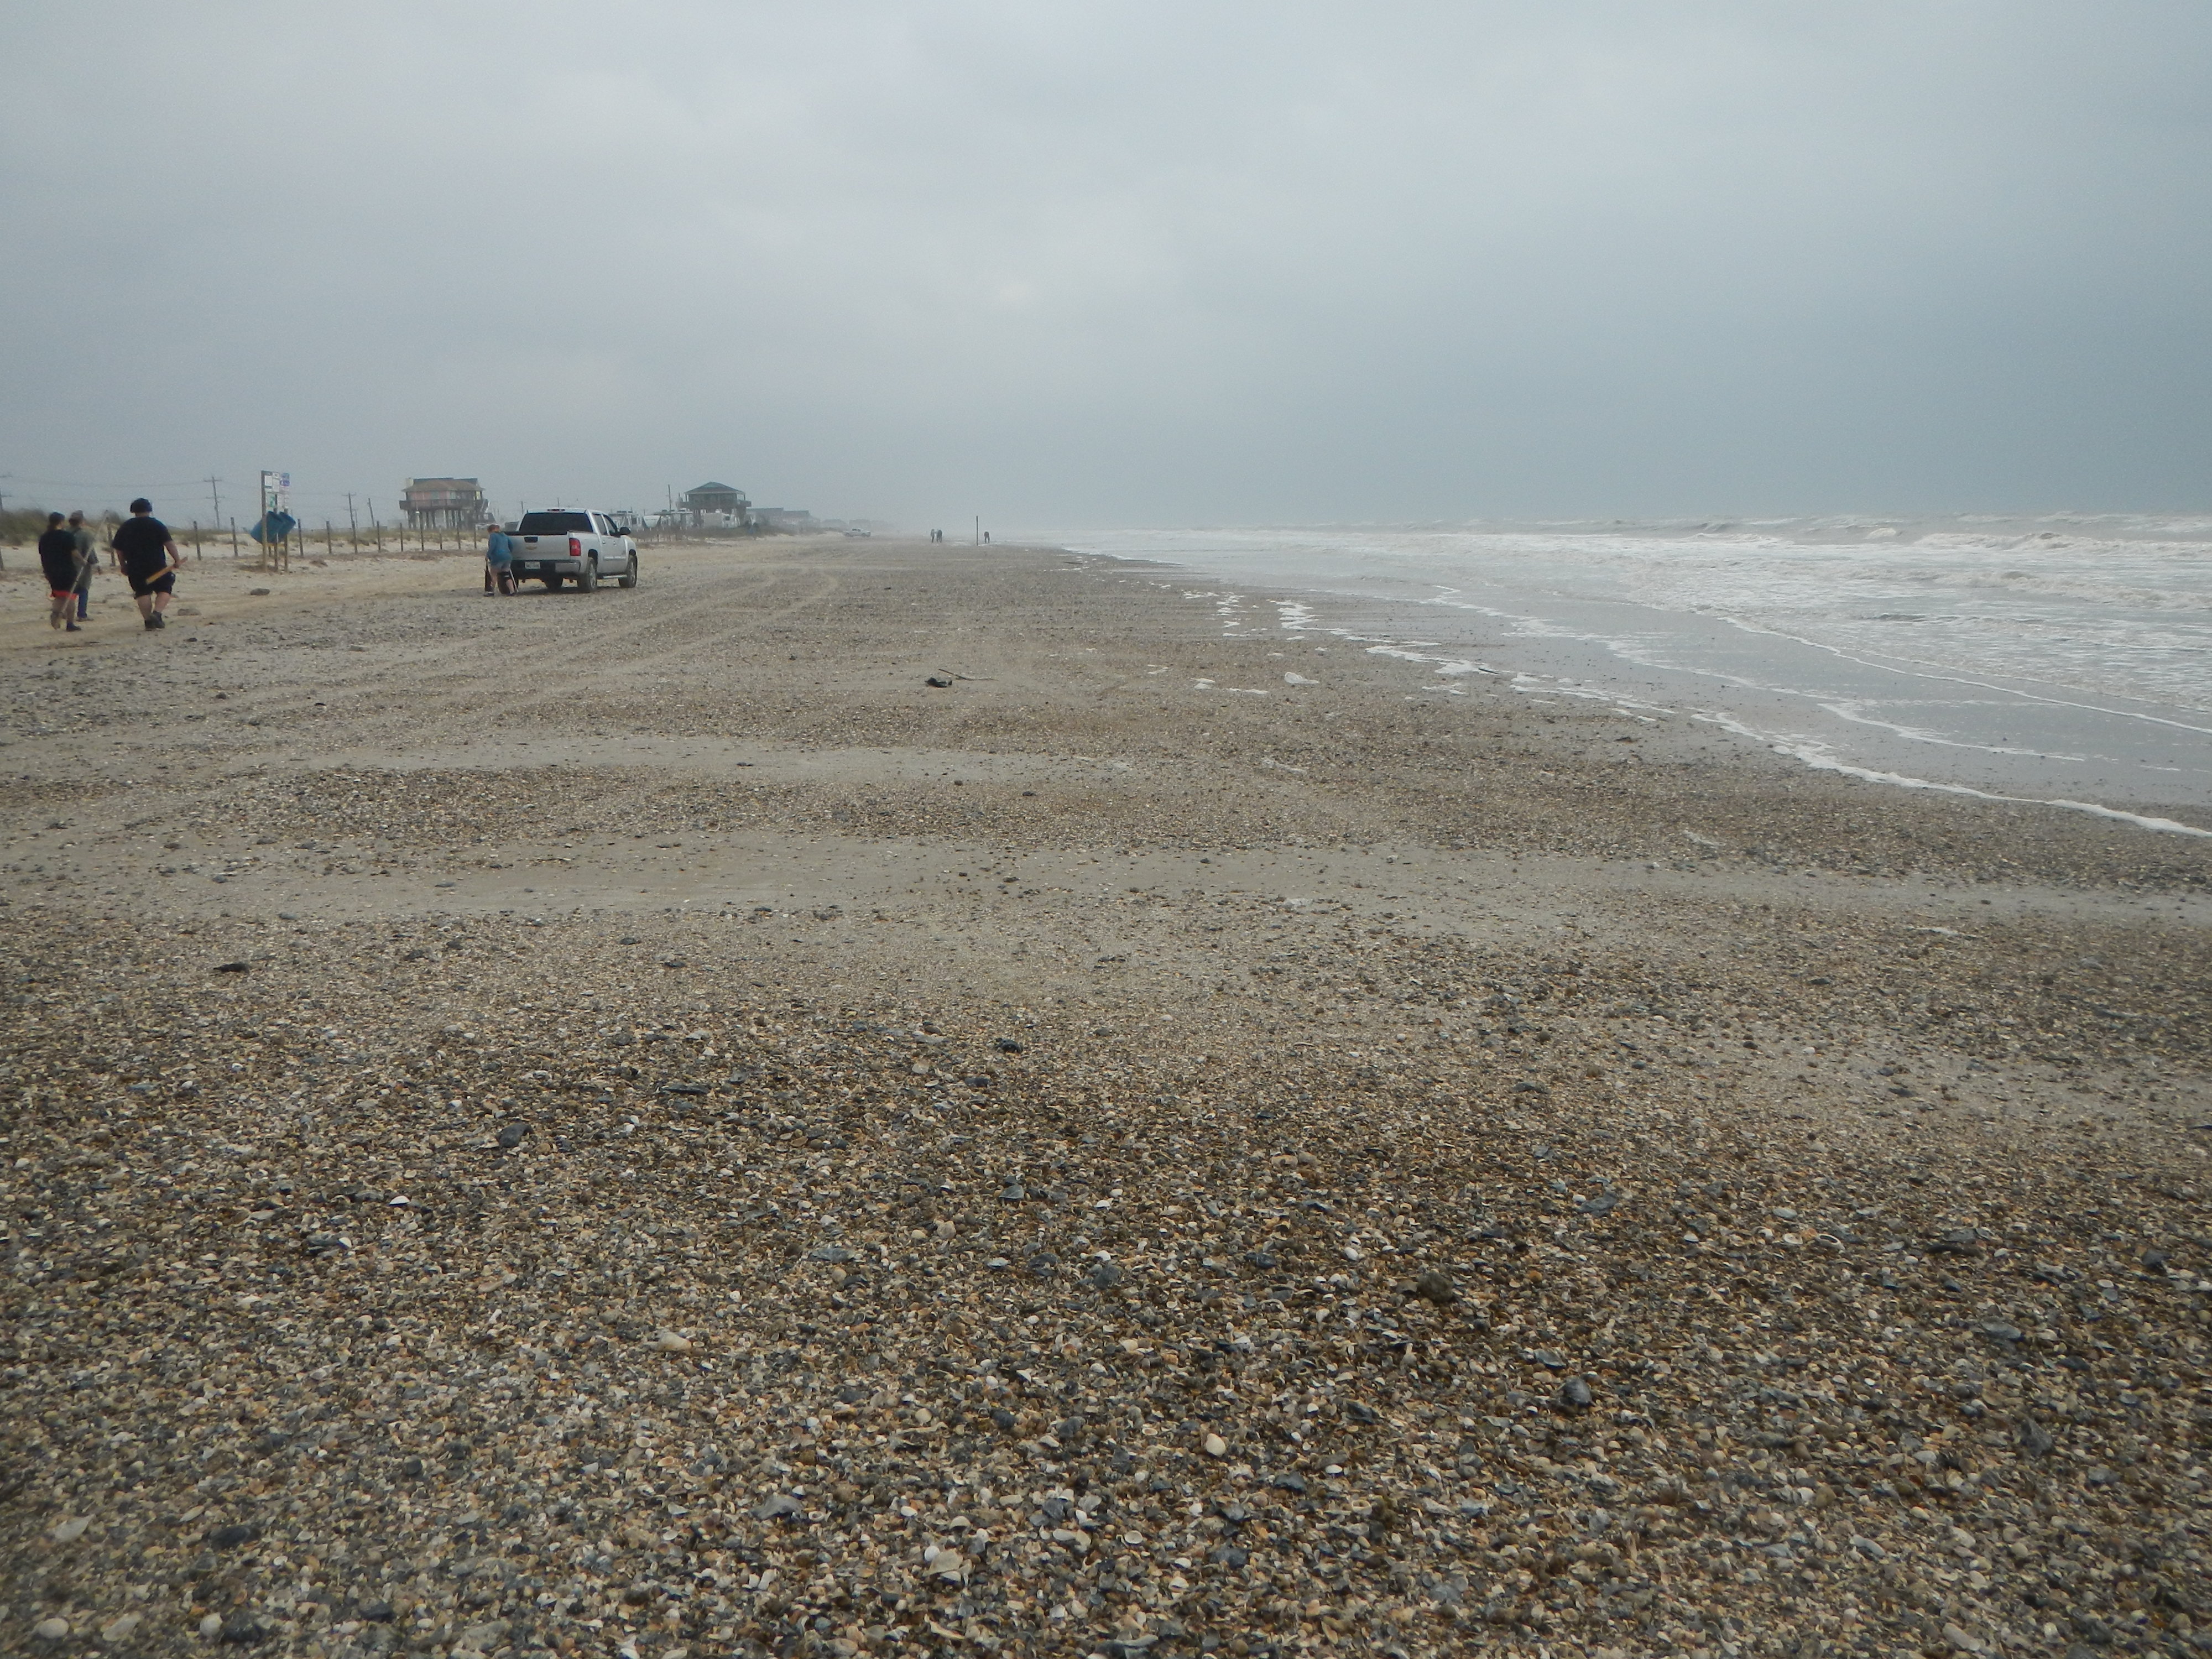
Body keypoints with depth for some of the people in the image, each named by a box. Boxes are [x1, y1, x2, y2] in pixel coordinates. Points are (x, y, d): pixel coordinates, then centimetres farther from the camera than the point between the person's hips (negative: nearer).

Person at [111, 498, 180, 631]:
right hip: (157, 565, -3)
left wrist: (123, 565, 22)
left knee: (143, 593, 6)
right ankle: (157, 613, -16)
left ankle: (148, 621, -1)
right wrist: (177, 559, -7)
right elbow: (169, 543, -9)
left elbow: (118, 549, 12)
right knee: (165, 589, 6)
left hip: (135, 567, 3)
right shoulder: (157, 524, 0)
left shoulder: (125, 527, 10)